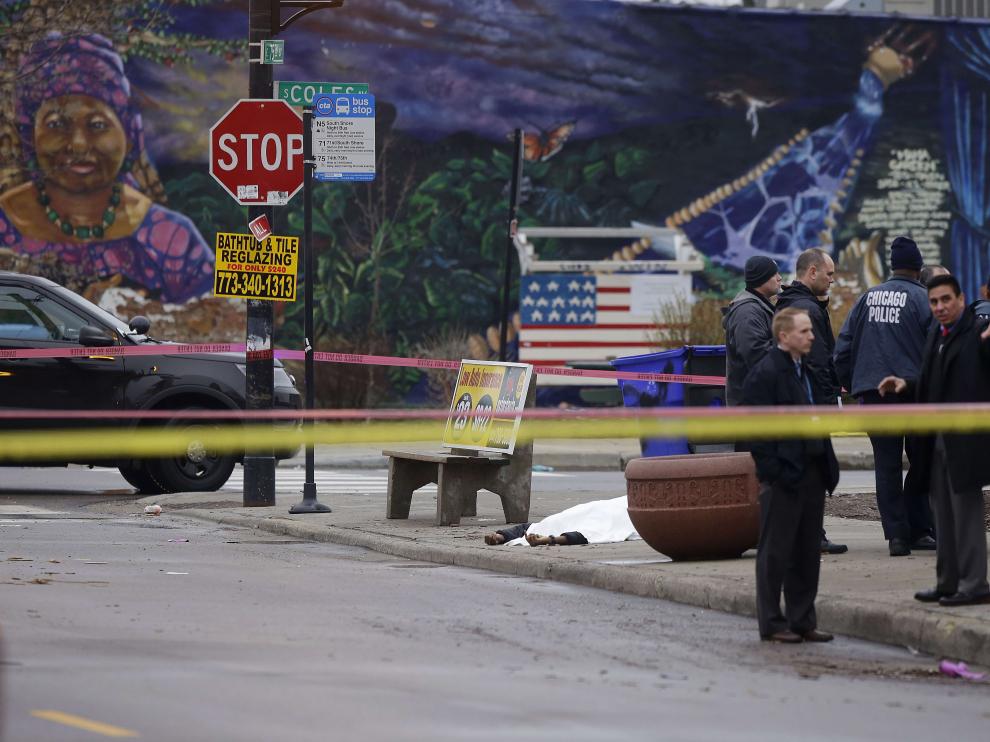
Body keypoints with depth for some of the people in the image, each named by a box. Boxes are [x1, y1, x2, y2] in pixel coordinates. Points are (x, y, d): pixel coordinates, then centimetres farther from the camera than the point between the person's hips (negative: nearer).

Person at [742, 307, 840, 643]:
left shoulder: (808, 371, 15)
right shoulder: (764, 374, -12)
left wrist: (826, 465, 15)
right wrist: (773, 471, -19)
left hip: (812, 474, 8)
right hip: (783, 477, -8)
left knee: (807, 552, 12)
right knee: (775, 552, -1)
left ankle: (802, 620, 18)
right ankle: (772, 624, 5)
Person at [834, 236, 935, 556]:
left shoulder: (868, 298, 11)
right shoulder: (922, 298, -2)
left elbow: (843, 346, 10)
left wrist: (851, 385, 18)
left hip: (872, 393, 4)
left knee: (886, 464, 6)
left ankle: (896, 534, 1)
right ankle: (917, 530, 5)